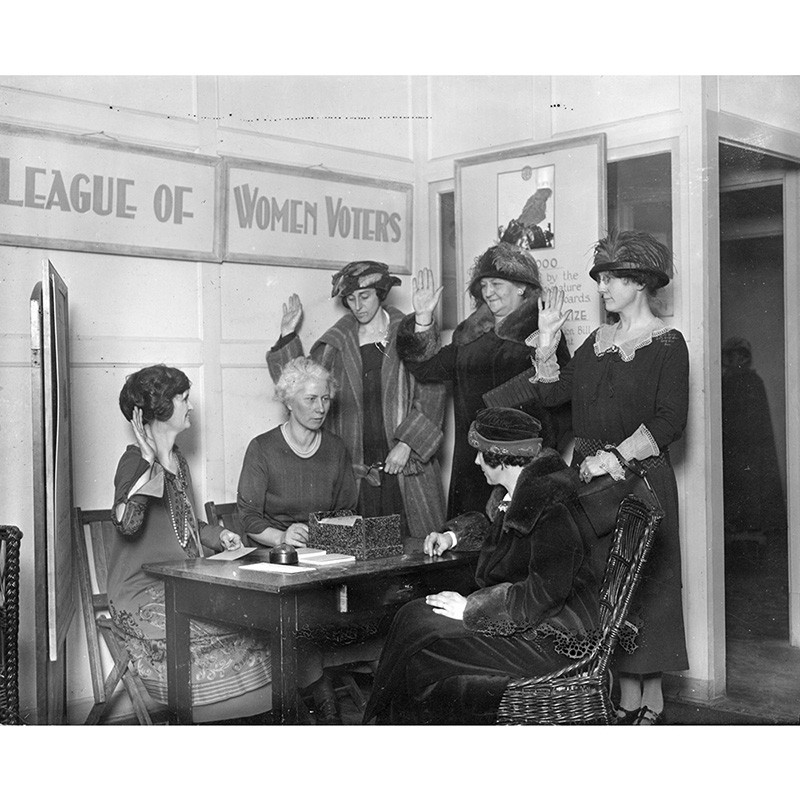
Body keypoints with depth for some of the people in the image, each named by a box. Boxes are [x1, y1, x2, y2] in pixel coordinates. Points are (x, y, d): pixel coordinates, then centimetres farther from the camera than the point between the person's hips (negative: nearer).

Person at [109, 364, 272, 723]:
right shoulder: (135, 461, -12)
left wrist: (216, 535, 10)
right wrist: (148, 461, -33)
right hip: (143, 597, -8)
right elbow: (126, 522, -32)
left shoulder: (176, 459, 15)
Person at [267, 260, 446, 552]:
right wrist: (287, 337, 1)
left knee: (415, 548, -4)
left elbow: (431, 395, -1)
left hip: (406, 466, -1)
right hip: (357, 470, 2)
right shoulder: (336, 343, 12)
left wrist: (406, 443, -10)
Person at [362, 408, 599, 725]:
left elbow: (544, 594, -29)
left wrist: (470, 607, -22)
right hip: (519, 616, 10)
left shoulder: (550, 511, -24)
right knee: (414, 616, -1)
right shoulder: (511, 493, 7)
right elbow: (488, 524, 32)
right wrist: (452, 536, 13)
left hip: (551, 639, -10)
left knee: (424, 646, -15)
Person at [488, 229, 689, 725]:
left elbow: (669, 422, -13)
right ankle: (628, 699, 13)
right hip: (591, 477, 6)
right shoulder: (598, 340, 16)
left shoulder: (667, 344, -3)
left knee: (643, 585, -2)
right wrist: (547, 345, -2)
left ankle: (651, 703, 8)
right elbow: (553, 393, 9)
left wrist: (615, 457, -20)